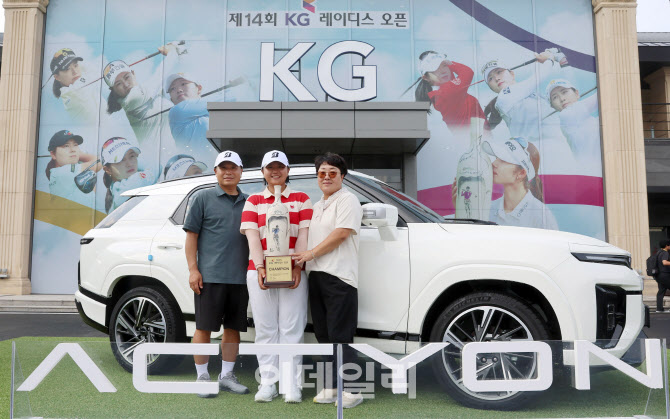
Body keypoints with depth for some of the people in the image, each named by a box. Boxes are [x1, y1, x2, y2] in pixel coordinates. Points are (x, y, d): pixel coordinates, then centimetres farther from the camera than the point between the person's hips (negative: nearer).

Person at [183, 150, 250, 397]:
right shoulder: (203, 198, 3)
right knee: (204, 328, 2)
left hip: (240, 277, 4)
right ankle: (202, 377, 15)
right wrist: (193, 269, -7)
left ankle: (227, 376, 22)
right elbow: (191, 235, 0)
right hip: (209, 275, -4)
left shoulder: (247, 202, 14)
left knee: (233, 328, 9)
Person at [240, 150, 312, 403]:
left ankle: (292, 385, 4)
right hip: (260, 271, 1)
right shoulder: (253, 201, 13)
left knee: (291, 330, -1)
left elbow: (303, 236, 1)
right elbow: (252, 237, 2)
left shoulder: (301, 199, 11)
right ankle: (268, 383, 12)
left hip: (293, 272, -1)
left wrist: (296, 267, -12)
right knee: (265, 330, 5)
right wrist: (260, 268, -12)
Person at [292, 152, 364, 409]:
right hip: (316, 275, 8)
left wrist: (311, 253, -10)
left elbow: (341, 234, -12)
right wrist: (302, 261, 12)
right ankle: (331, 386, 18)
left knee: (339, 337, -8)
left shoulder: (347, 200, -1)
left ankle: (352, 390, 0)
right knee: (324, 335, 9)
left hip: (339, 277, -8)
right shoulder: (317, 206, 23)